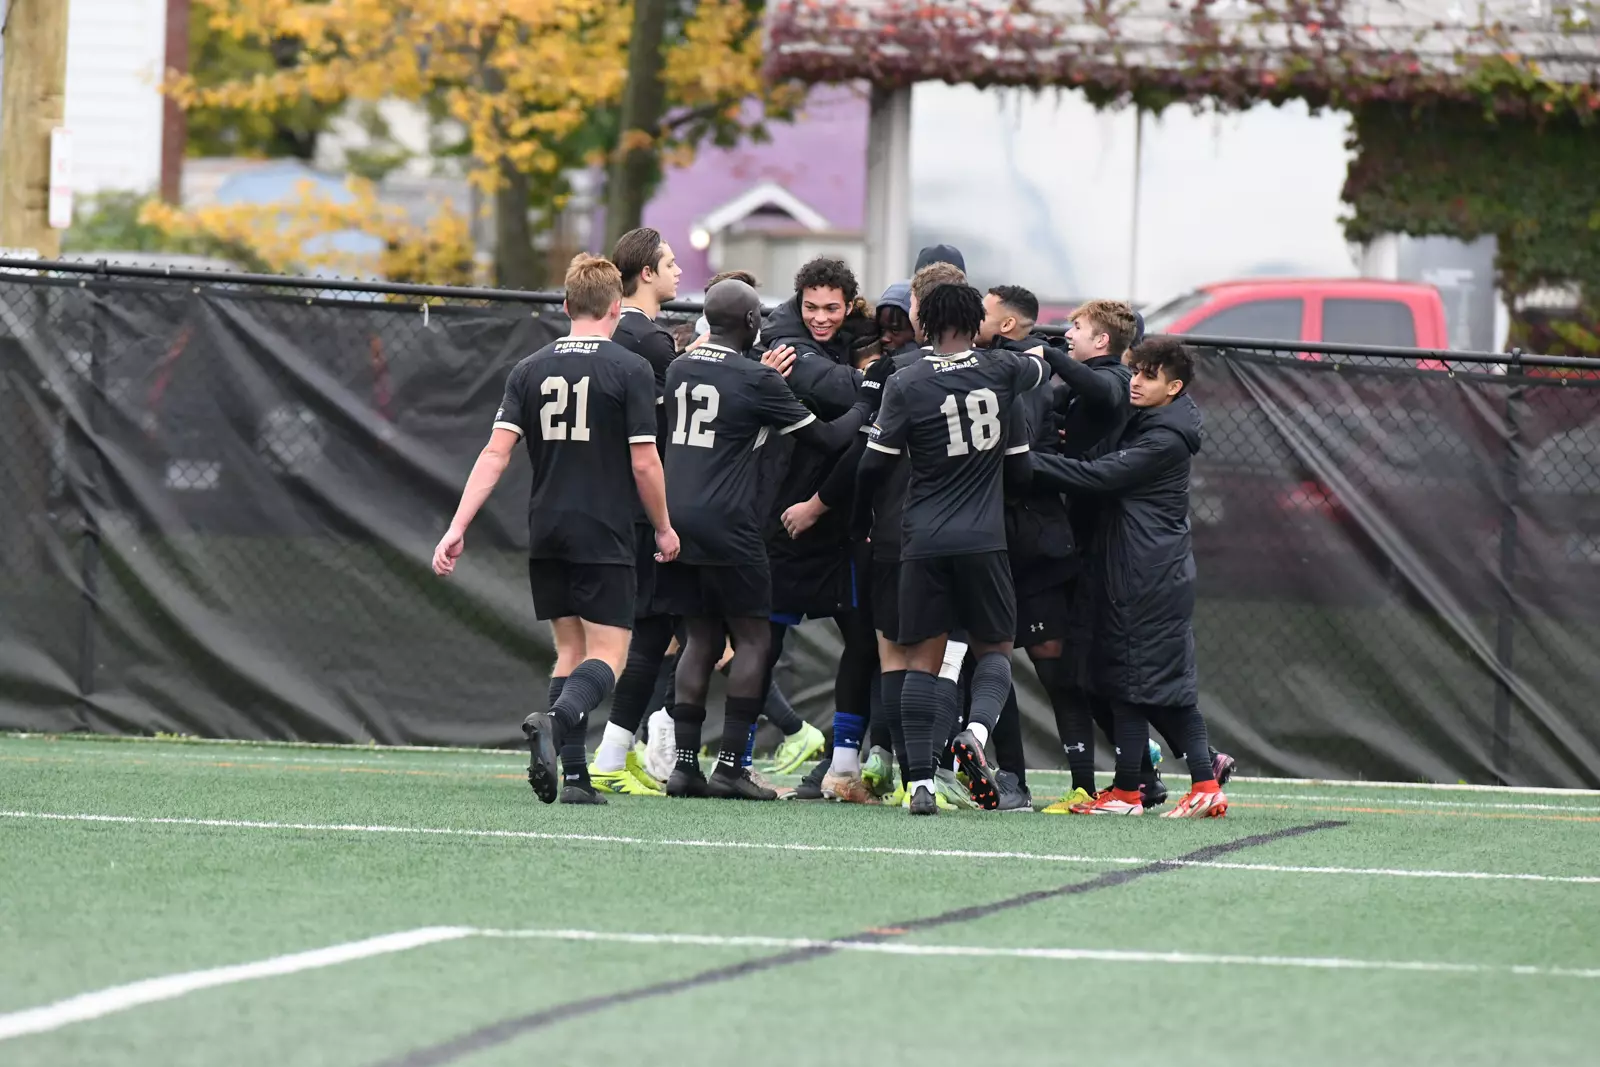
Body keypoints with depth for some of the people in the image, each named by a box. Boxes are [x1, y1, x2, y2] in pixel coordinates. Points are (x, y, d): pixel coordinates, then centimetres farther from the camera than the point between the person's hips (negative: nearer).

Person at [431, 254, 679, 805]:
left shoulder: (530, 370, 6)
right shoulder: (630, 370, -6)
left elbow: (496, 453, -2)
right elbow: (644, 462, -8)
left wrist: (457, 527, -3)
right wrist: (663, 528, 7)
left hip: (546, 534, 5)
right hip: (604, 538, -5)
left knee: (570, 650, 14)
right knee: (606, 656, -3)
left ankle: (574, 775, 3)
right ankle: (555, 720, -33)